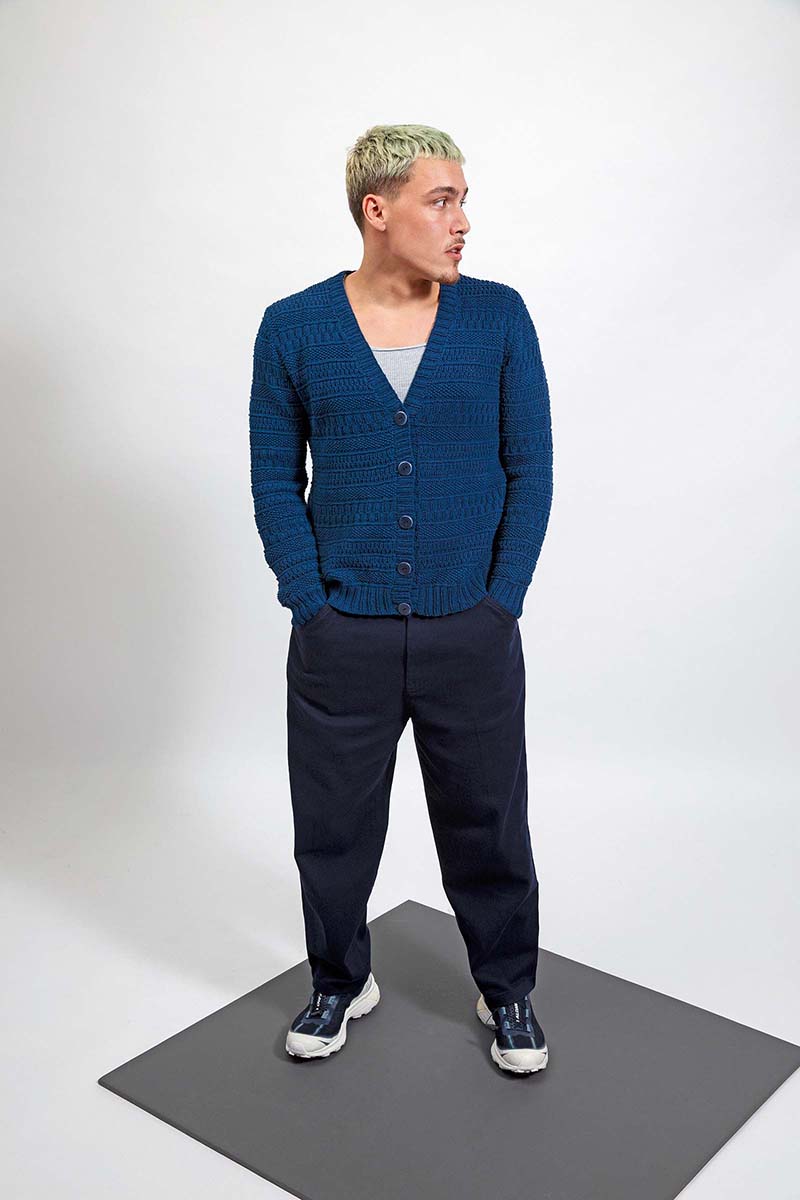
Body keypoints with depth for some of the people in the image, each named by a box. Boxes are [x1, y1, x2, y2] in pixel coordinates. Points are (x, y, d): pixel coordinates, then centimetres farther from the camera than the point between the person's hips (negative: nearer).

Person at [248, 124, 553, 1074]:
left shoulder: (498, 317, 0)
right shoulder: (292, 329, -1)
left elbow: (530, 471, 1)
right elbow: (275, 480, 2)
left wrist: (500, 604, -5)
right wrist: (312, 606, -6)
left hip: (473, 636, 0)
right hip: (341, 638, 0)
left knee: (488, 824, 13)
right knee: (334, 825, 14)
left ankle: (508, 991, 36)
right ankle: (341, 982, 39)